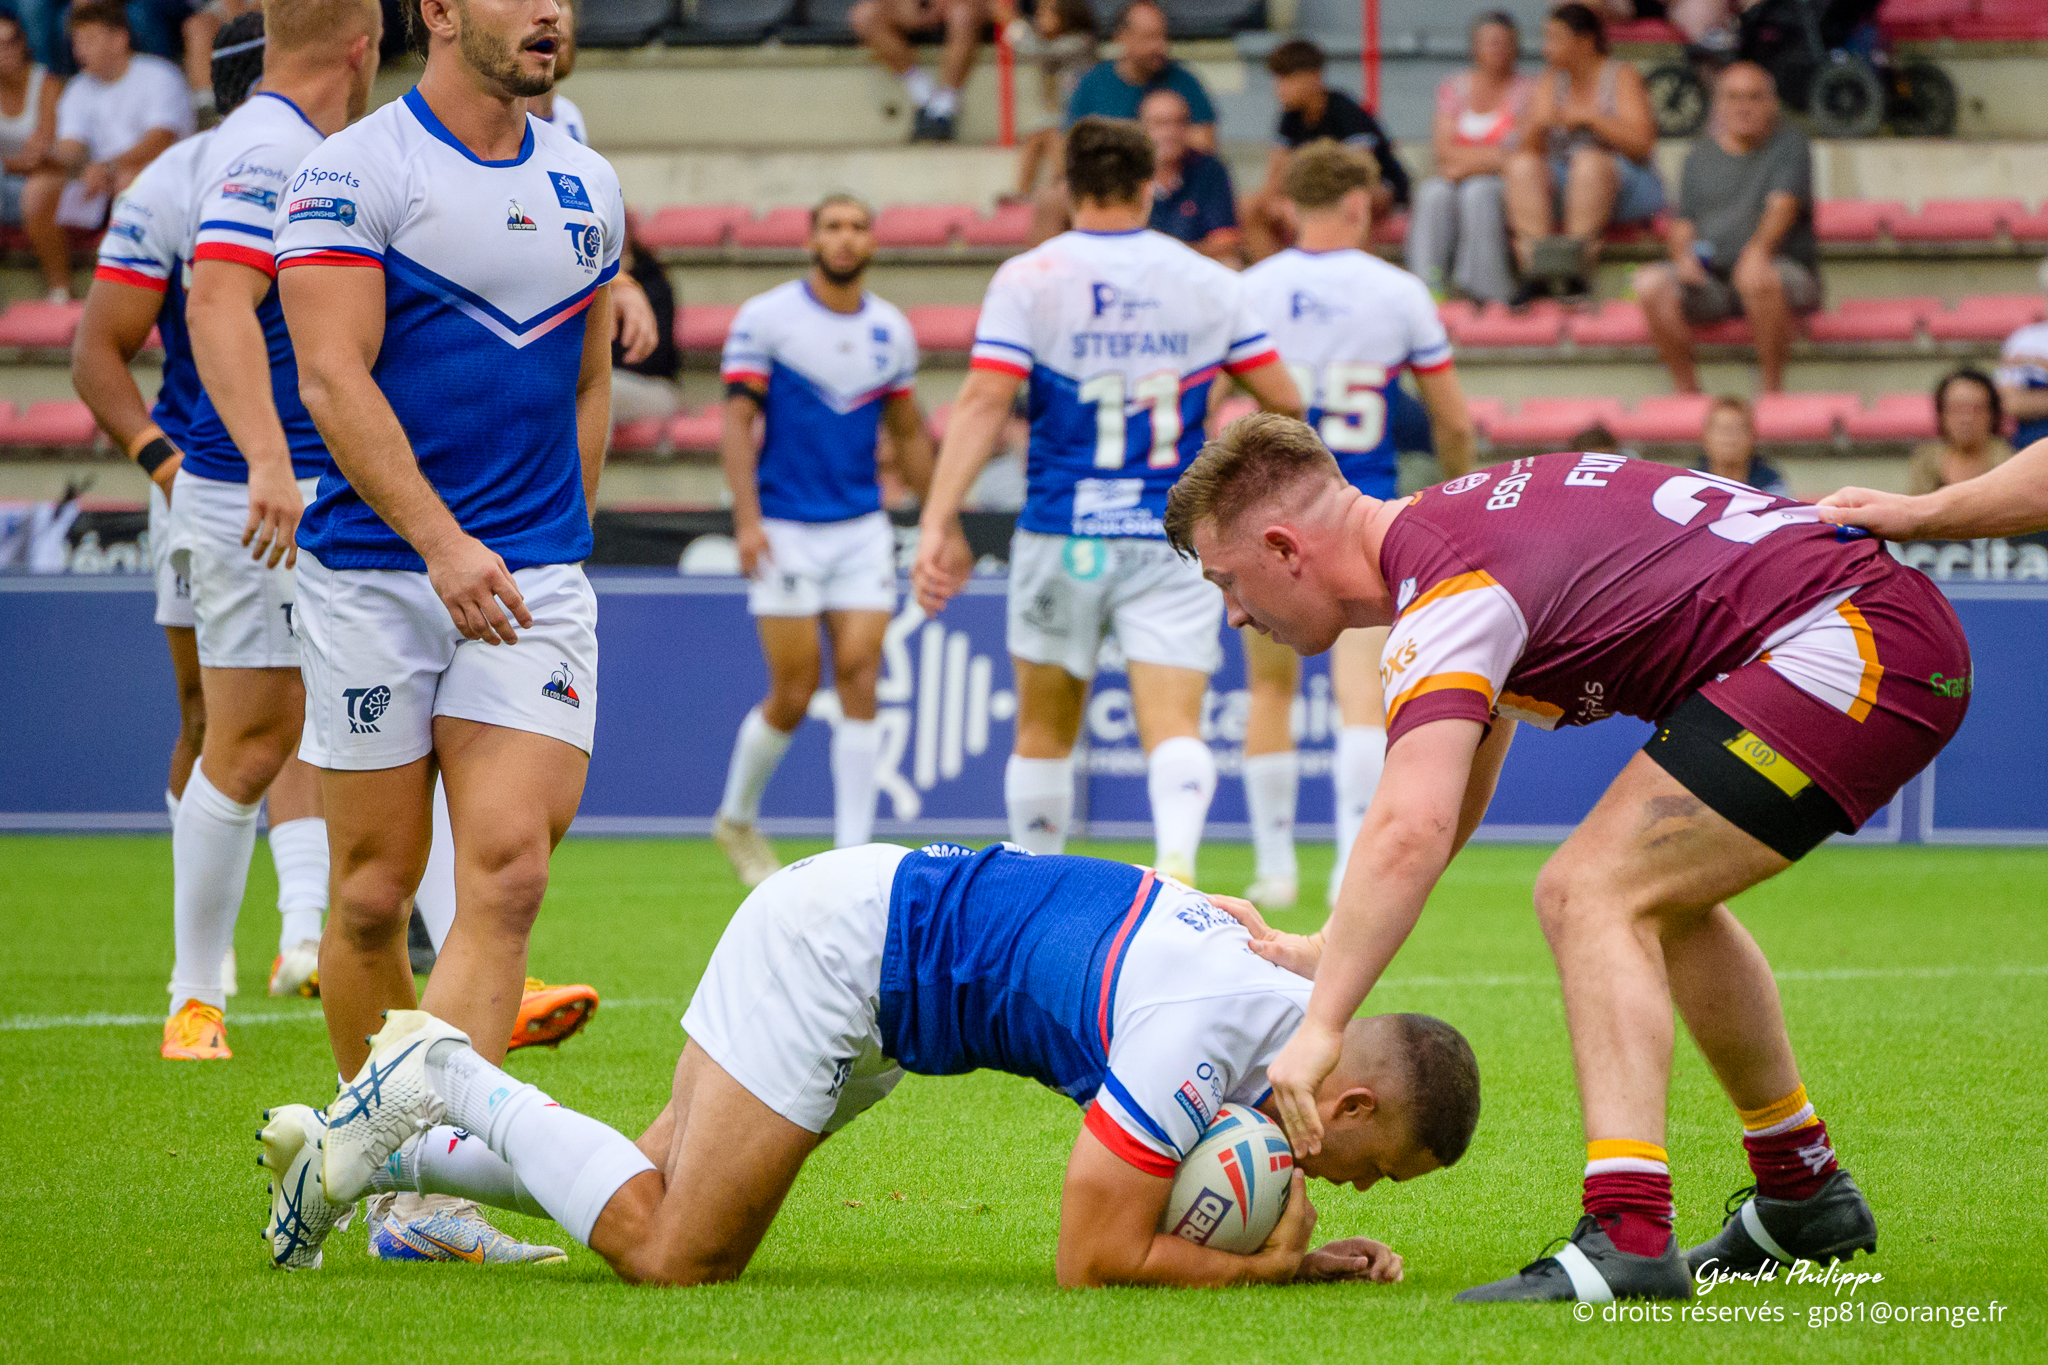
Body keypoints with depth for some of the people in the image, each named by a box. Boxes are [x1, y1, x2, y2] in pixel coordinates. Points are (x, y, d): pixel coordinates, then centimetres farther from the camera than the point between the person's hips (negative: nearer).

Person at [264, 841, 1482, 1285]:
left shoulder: (1303, 1020, 0)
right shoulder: (1200, 1035, -28)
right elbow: (1096, 1260, -26)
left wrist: (1312, 1254, -4)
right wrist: (1276, 1265, -18)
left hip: (879, 917, 9)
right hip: (833, 944, -9)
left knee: (664, 1197, 14)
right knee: (671, 1254, -12)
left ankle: (367, 1153, 20)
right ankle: (446, 1082, 3)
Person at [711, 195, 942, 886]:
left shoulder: (891, 330, 8)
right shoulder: (765, 318, -4)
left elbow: (908, 433, 17)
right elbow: (737, 419, -7)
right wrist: (747, 518, -17)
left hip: (863, 527, 3)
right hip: (785, 529, -3)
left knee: (860, 679, -7)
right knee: (795, 689, -3)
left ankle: (853, 850, -5)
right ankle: (737, 816, 22)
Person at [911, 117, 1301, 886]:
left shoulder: (1026, 280, -3)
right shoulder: (1208, 282, 3)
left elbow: (983, 403, -13)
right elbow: (1284, 400, 7)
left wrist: (936, 523, -15)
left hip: (1061, 540, 0)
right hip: (1173, 539, 0)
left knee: (1045, 733, 15)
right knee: (1174, 727, -8)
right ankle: (1177, 859, -35)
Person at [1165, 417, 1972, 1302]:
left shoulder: (1452, 592, -15)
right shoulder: (1456, 526, 17)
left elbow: (1409, 832, -29)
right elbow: (1450, 809, 27)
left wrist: (1321, 1027, -28)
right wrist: (1324, 950, 20)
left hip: (1841, 644, -11)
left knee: (1592, 896, -14)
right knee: (1659, 898, 25)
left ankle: (1628, 1237, -26)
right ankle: (1805, 1195, 34)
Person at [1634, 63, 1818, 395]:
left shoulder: (1789, 144, 1)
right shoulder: (1700, 154, 16)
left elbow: (1782, 206, -15)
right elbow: (1682, 224, 14)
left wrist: (1758, 249, -35)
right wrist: (1684, 253, -11)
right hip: (1712, 276, 4)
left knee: (1758, 278, -39)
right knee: (1651, 283, -23)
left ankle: (1773, 389, -25)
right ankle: (1686, 391, -17)